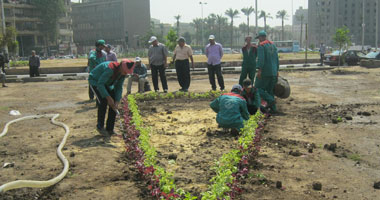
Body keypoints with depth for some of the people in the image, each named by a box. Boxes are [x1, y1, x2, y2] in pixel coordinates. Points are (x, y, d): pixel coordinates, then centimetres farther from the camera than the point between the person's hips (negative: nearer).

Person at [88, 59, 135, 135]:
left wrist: (117, 101, -20)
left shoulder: (123, 72, -15)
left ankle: (109, 129, 2)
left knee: (114, 104, -6)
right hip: (95, 81, -7)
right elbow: (100, 84, -38)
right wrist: (108, 97, -38)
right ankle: (100, 126, -5)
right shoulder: (110, 69, -38)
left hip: (107, 83, 7)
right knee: (103, 101, -24)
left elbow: (119, 88, -9)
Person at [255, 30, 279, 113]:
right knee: (270, 90, 13)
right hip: (273, 72, 8)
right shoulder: (273, 45, 14)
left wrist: (259, 70, -23)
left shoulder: (261, 46, -9)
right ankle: (273, 108, 10)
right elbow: (277, 59, 16)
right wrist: (277, 70, 21)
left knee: (258, 88, 1)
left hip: (265, 72, -8)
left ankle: (270, 100, -14)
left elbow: (261, 59, -20)